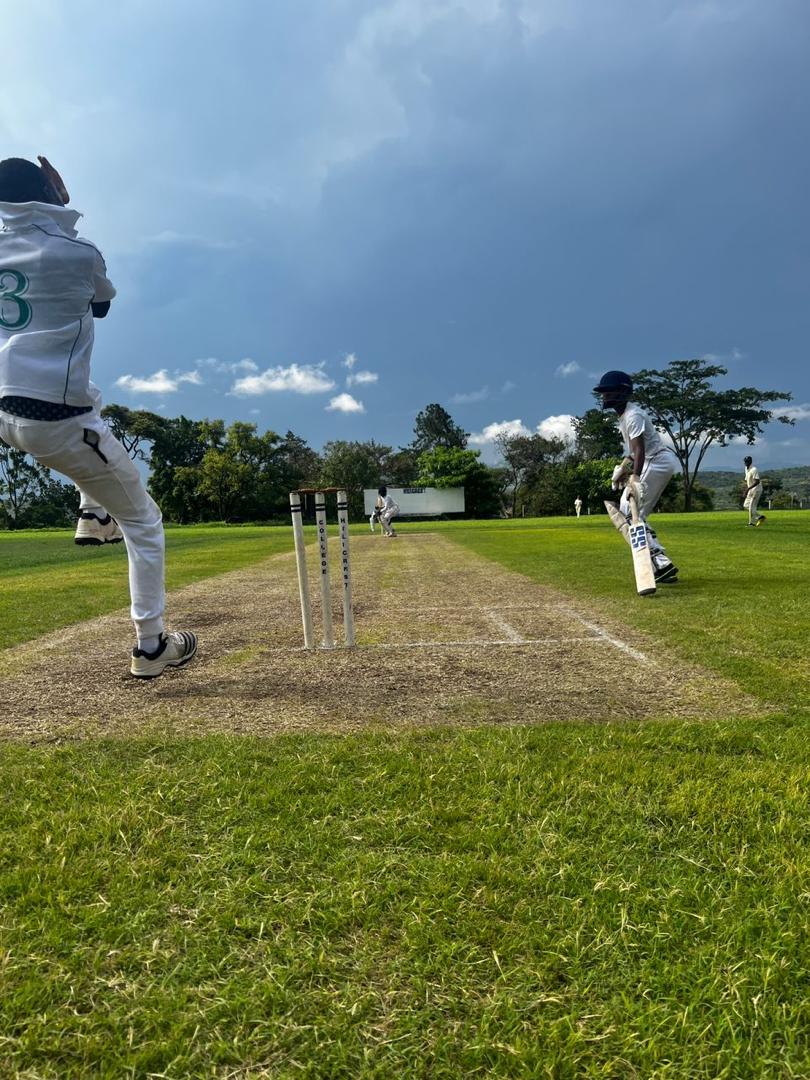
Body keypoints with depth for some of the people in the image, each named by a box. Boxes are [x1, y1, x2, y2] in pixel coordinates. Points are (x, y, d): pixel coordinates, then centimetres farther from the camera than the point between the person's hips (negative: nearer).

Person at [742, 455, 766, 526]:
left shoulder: (754, 469, -19)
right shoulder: (746, 469, 10)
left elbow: (757, 482, -27)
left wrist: (748, 489, -32)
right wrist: (746, 490, 13)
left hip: (756, 490, -10)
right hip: (750, 490, 10)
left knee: (751, 506, -9)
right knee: (746, 505, 10)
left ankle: (751, 523, -2)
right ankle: (760, 516, 16)